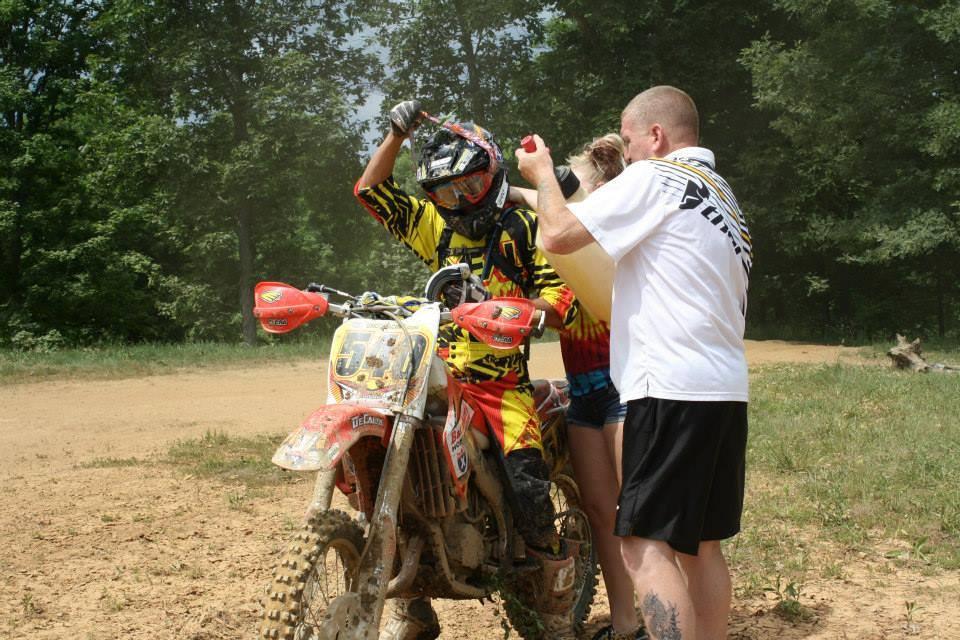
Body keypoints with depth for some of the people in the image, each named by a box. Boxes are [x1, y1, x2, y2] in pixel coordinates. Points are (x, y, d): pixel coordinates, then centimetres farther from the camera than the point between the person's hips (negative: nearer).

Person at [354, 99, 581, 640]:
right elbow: (370, 189, 15)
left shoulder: (522, 229, 1)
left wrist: (512, 309, -22)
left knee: (528, 487, -21)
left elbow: (564, 301, -6)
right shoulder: (435, 225, 16)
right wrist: (396, 134, 4)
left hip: (502, 382, -5)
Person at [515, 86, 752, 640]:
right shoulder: (724, 196, 23)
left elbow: (558, 235, -9)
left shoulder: (654, 178, -5)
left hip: (672, 386, -9)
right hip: (728, 390, 9)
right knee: (700, 544, 14)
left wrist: (543, 173, 8)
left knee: (646, 543, -12)